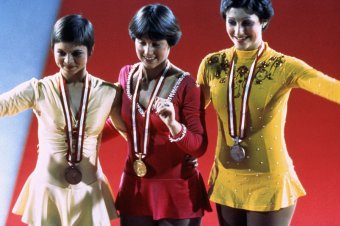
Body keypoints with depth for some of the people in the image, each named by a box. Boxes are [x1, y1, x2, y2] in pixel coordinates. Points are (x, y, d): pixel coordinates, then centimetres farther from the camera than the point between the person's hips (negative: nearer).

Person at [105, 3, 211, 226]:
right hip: (134, 187, 4)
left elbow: (200, 147, -15)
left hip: (176, 191, -4)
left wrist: (173, 125, -31)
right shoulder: (126, 75, -1)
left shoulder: (185, 85, -15)